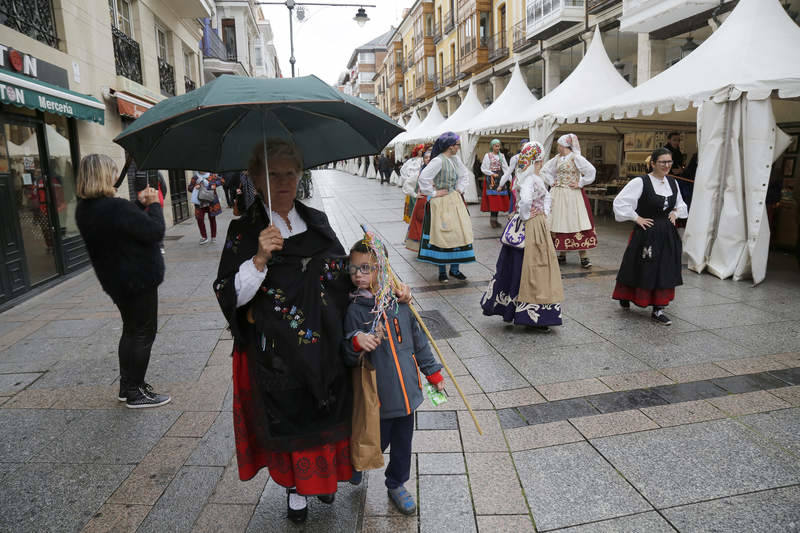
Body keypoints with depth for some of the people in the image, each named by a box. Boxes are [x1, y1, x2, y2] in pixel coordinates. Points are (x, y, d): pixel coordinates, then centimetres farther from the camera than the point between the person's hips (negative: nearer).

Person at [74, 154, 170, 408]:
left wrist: (140, 203, 7)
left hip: (114, 279, 9)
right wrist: (154, 204, -8)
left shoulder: (84, 210, 3)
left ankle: (127, 385, 31)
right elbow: (155, 231, -21)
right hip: (139, 279, -9)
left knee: (131, 330, 22)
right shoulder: (116, 207, -26)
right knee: (143, 333, 4)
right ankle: (136, 393, 12)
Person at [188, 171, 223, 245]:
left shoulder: (211, 176, 3)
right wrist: (195, 187, -14)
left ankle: (213, 237, 19)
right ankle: (204, 237, 7)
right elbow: (190, 188, 8)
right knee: (199, 219, -7)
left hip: (211, 202, -1)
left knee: (212, 218, 7)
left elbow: (221, 180, 2)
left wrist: (214, 185, -14)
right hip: (200, 202, 1)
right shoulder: (195, 178, 6)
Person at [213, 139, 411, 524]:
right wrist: (260, 259, -28)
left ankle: (323, 476, 42)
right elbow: (229, 296, -14)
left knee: (327, 414, 16)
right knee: (288, 418, 11)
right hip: (278, 354, -3)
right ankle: (294, 486, 36)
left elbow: (346, 271, 13)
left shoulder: (317, 222, 4)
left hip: (324, 347, 4)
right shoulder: (243, 231, -8)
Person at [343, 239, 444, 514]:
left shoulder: (399, 302, 0)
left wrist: (433, 371, 16)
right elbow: (348, 359, -14)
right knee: (377, 441, 11)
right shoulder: (355, 309, -12)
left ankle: (396, 485, 40)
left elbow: (417, 339, 11)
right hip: (377, 394, -4)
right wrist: (356, 342, -36)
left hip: (406, 389, 4)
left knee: (403, 441, 17)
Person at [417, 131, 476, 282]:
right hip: (441, 203, -7)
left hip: (455, 201, 7)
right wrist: (433, 193, -16)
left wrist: (460, 189, 12)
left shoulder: (455, 159, 8)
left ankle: (455, 268, 16)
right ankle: (442, 270, 12)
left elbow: (464, 174, 24)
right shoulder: (438, 161, -17)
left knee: (458, 234, 5)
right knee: (442, 236, 0)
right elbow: (423, 177, -24)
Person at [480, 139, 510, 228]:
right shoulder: (488, 155, 1)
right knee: (492, 198, -12)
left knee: (499, 199, 1)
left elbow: (506, 168, 10)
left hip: (500, 179, 4)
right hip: (491, 179, -4)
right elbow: (483, 168, -1)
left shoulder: (502, 156, 13)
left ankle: (495, 219, 9)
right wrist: (492, 174, -10)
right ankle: (492, 219, -8)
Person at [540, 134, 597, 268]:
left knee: (576, 223, -9)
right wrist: (551, 182, 12)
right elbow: (544, 170, 23)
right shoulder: (557, 159, 11)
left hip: (572, 196, -6)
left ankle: (583, 257, -5)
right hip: (557, 196, 6)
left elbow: (591, 171, -14)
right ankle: (562, 255, 17)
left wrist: (580, 184, -11)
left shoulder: (576, 157, -8)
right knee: (559, 224, 7)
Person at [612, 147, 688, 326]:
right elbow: (620, 202, -16)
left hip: (668, 234, 6)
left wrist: (675, 213, 5)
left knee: (665, 271, 6)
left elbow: (681, 205, 25)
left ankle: (658, 310, 15)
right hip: (647, 234, -6)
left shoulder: (673, 182, 8)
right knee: (642, 270, 5)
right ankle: (625, 296, 33)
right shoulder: (640, 182, -13)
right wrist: (636, 218, -14)